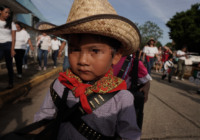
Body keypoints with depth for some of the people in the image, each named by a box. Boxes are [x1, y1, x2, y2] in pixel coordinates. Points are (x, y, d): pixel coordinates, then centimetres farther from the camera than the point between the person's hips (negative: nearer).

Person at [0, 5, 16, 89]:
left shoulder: (11, 24, 6)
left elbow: (13, 38, 0)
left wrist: (12, 49, -9)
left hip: (8, 45, -1)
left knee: (9, 65, 5)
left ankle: (10, 83, 14)